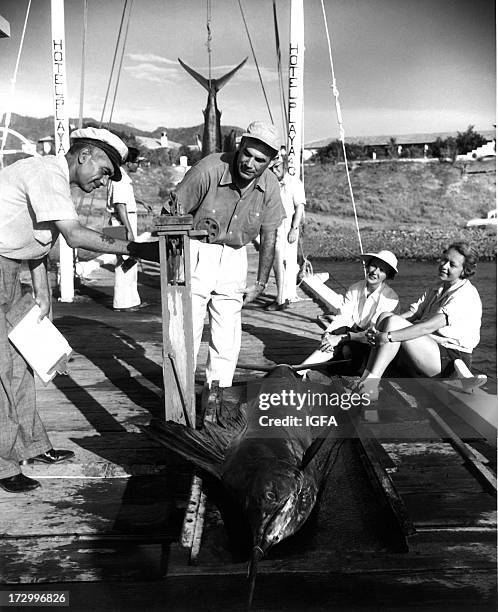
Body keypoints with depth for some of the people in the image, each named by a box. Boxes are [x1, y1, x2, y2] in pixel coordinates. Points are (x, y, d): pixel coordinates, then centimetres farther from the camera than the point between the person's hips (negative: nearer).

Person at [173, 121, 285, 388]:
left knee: (228, 333, 4)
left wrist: (260, 283, 6)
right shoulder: (208, 169, -22)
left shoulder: (270, 185, -8)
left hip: (234, 254, 4)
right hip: (196, 249, -4)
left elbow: (269, 237, 3)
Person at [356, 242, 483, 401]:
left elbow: (428, 327, -24)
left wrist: (388, 337, -30)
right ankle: (365, 381, -18)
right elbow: (412, 313, 4)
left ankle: (370, 381, -28)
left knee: (394, 322, -25)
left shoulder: (466, 295, -13)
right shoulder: (438, 287, 16)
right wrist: (378, 332, -12)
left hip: (449, 361, -9)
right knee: (385, 316, -8)